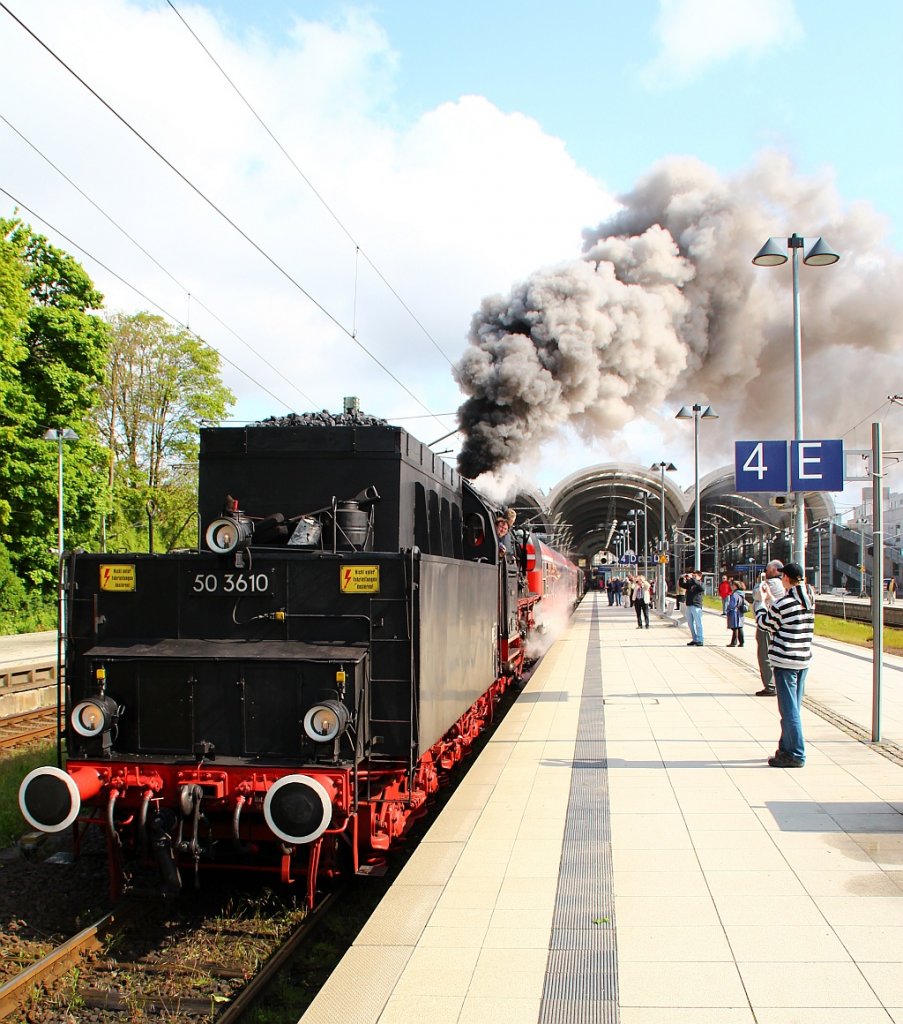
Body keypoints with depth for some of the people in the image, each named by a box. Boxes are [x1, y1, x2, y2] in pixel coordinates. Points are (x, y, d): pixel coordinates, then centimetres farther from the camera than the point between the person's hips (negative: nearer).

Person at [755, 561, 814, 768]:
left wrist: (762, 600, 10)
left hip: (785, 660, -8)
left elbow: (763, 622, -2)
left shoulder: (784, 603, -16)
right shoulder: (809, 600, 7)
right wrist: (770, 599, 23)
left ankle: (796, 754, 1)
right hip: (803, 659, 8)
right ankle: (787, 748, 24)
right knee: (793, 707, 15)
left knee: (789, 709, -2)